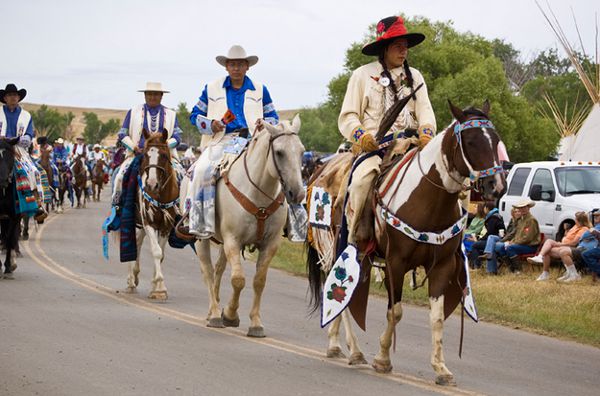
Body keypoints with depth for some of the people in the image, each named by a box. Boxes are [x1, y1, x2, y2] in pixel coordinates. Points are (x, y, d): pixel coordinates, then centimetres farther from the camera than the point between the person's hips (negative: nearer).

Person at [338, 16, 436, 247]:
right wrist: (361, 135, -17)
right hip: (373, 146, -3)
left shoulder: (414, 77, 19)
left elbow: (425, 109, 8)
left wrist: (426, 131, -15)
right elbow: (347, 117, 5)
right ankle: (354, 236, -18)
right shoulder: (363, 75, 10)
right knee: (361, 180, -31)